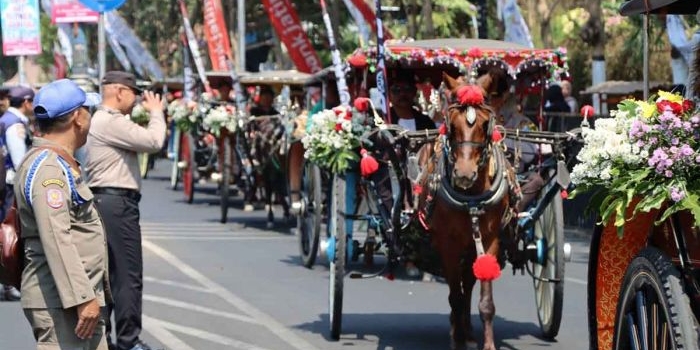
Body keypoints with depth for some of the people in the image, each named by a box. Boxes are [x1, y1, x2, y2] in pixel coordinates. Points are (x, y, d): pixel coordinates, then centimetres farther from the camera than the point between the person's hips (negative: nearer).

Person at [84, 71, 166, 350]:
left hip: (103, 200, 11)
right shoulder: (112, 122, -15)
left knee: (108, 273, 14)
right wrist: (156, 111, -5)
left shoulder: (100, 121, 21)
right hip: (117, 202, -11)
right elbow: (154, 141, -22)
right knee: (128, 274, -7)